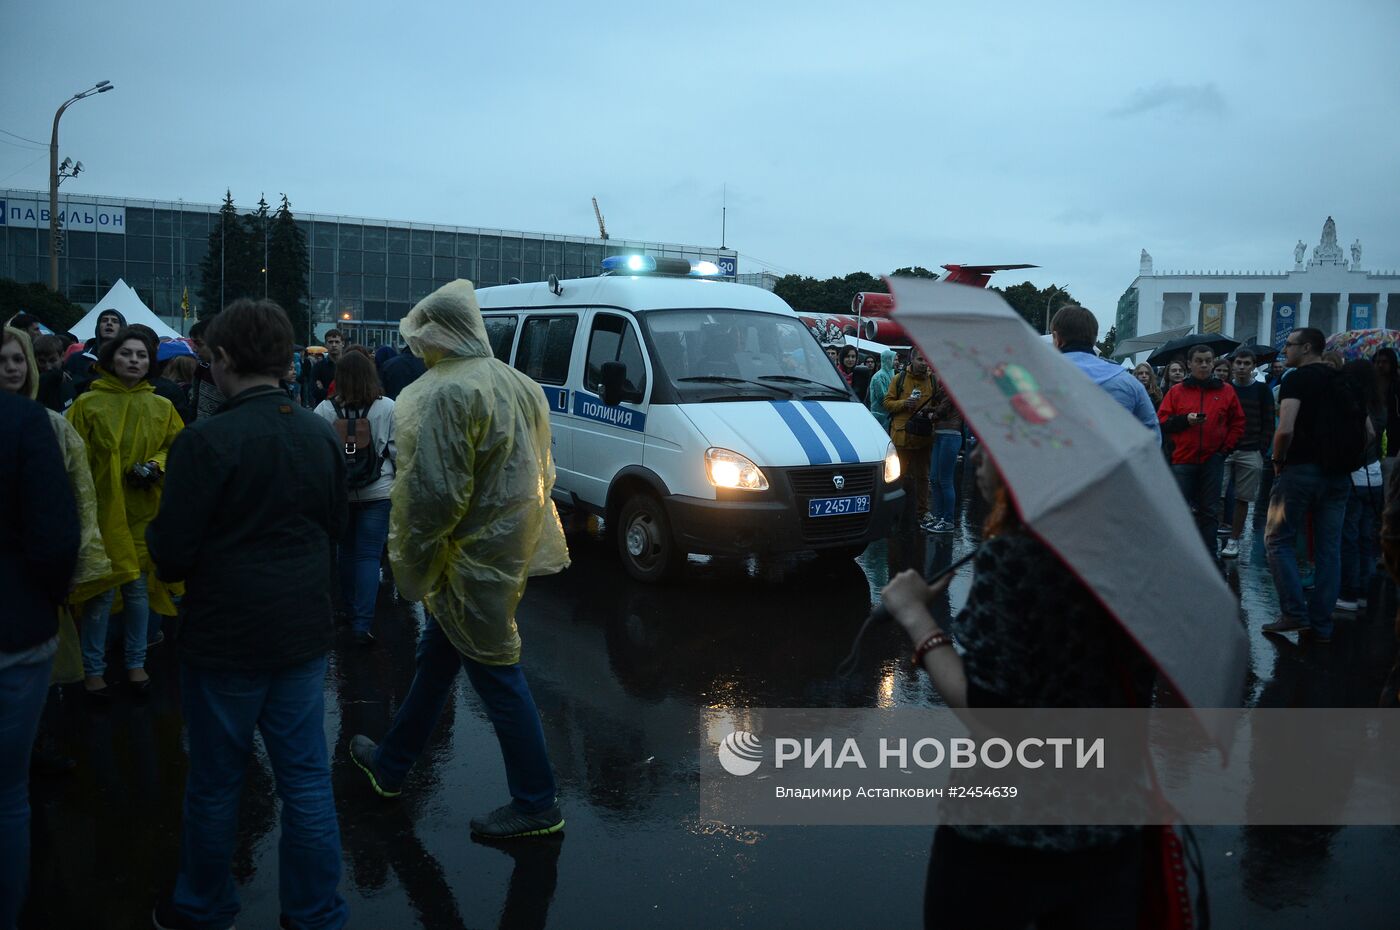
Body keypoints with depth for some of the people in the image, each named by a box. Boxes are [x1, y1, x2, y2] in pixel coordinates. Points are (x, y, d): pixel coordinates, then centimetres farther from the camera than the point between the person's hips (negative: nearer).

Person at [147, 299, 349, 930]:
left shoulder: (205, 441, -18)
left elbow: (171, 556, -14)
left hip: (224, 640, -4)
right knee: (306, 780, 13)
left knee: (215, 783, 14)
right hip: (304, 635, 5)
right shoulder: (321, 435, -1)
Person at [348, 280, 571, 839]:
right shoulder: (517, 384, 8)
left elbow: (435, 493, -22)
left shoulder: (446, 394, -20)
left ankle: (537, 804, 13)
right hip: (511, 547, 10)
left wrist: (412, 564, -10)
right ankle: (391, 764, 40)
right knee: (437, 656, 22)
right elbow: (538, 472, 14)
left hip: (473, 557, -10)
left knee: (496, 672, 1)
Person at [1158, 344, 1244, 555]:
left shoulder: (1226, 392, 9)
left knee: (1209, 511, 5)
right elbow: (1162, 422, 2)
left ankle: (1209, 557, 11)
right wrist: (1185, 420, -13)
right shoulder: (1176, 391, 6)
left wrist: (1226, 448, 1)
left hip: (1212, 460, 1)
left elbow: (1238, 423, 12)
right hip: (1182, 459, -1)